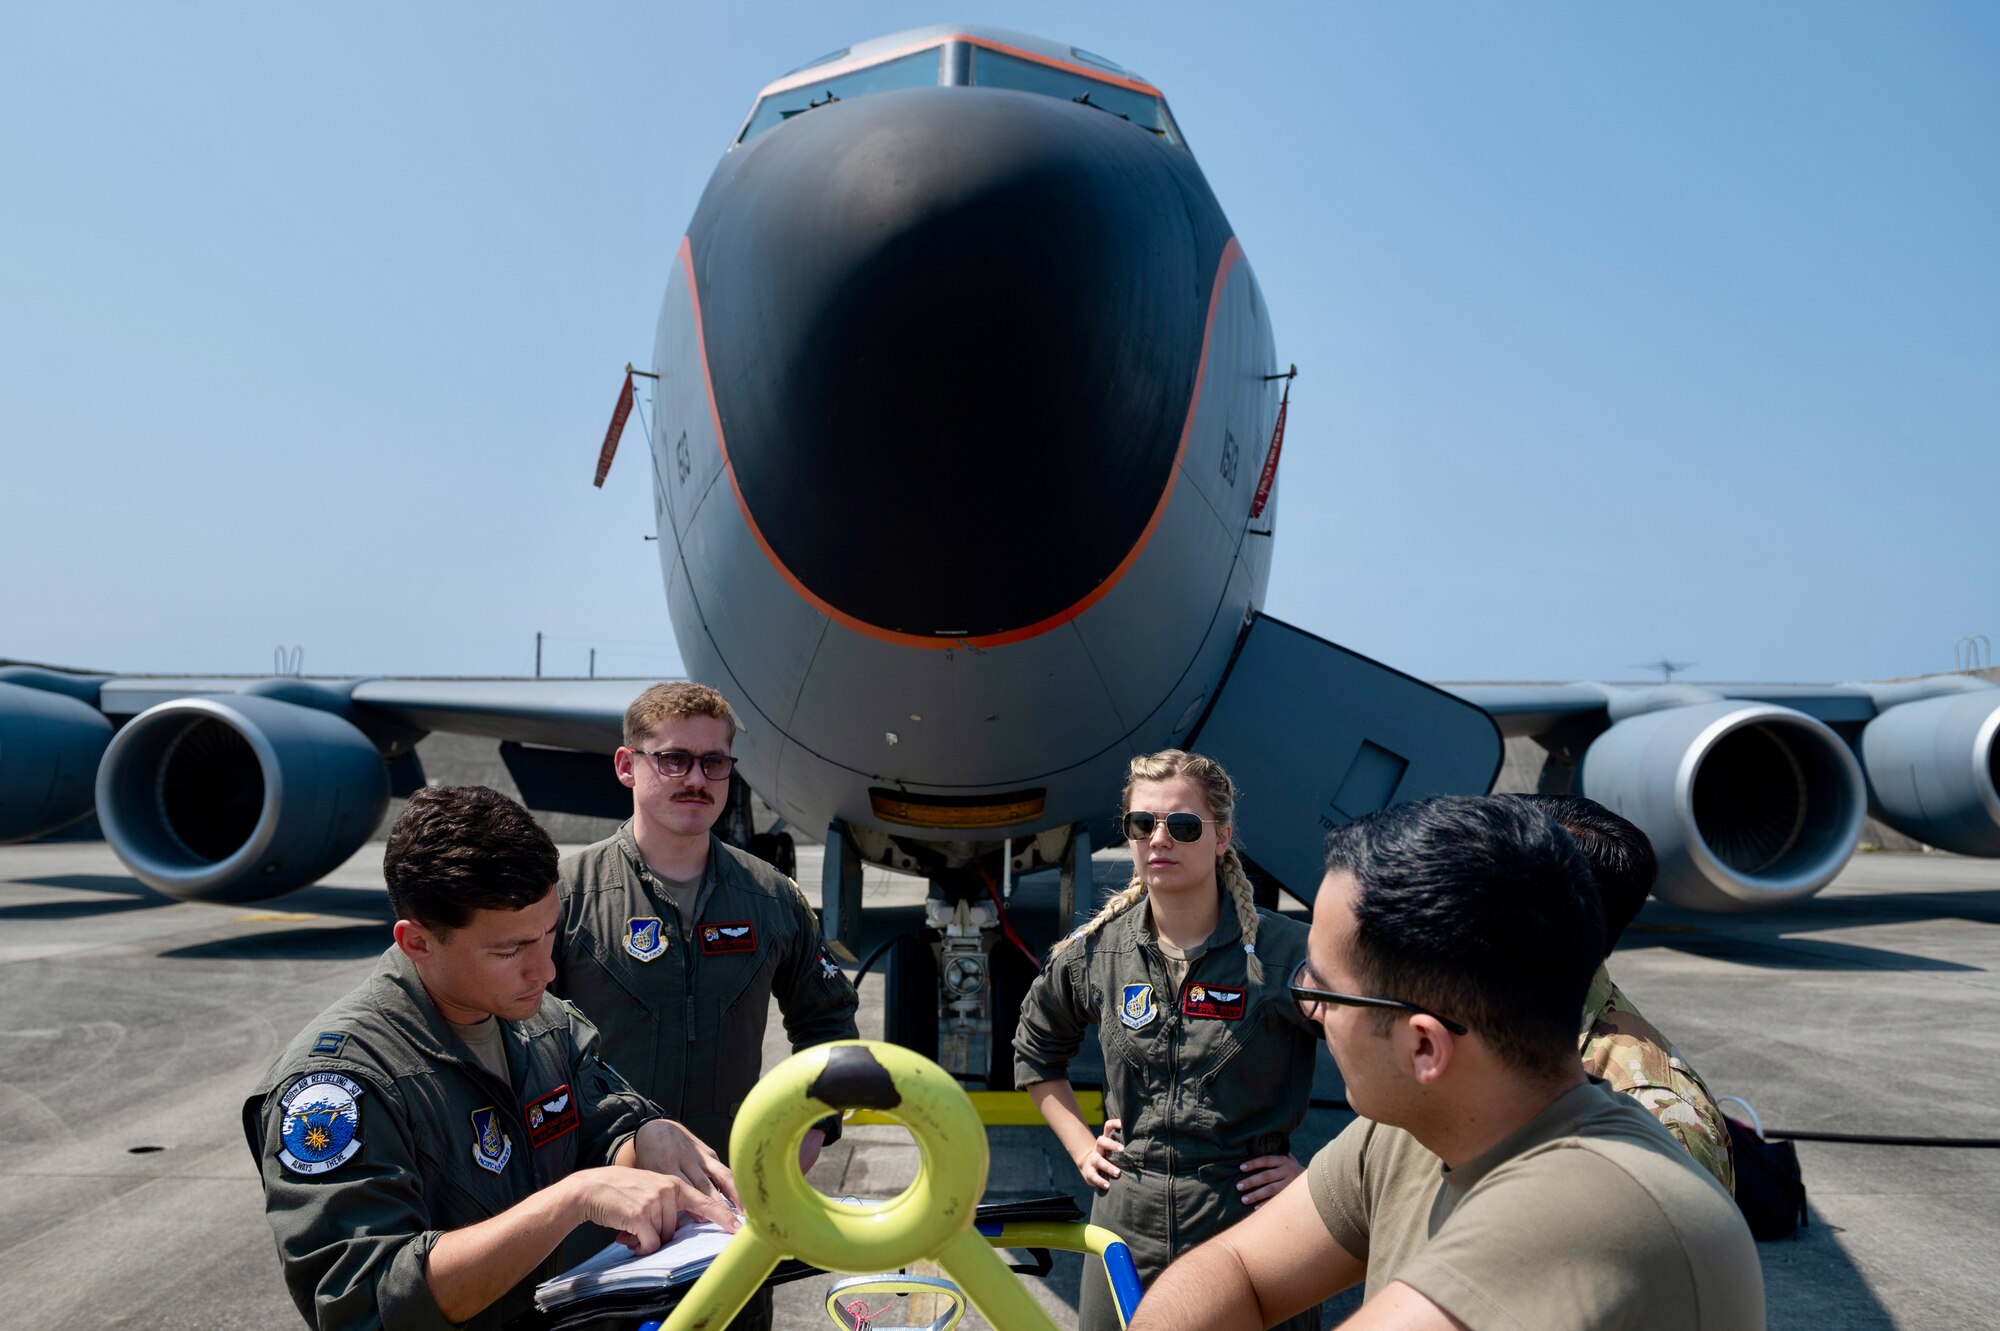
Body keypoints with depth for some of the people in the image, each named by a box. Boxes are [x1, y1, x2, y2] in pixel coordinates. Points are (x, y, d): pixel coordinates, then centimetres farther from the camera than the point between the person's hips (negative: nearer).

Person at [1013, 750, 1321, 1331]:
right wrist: (1082, 1147, 10)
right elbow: (1036, 1054, 19)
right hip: (1126, 1224, 3)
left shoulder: (1284, 952, -12)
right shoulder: (1095, 952, 0)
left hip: (1247, 1222, -3)